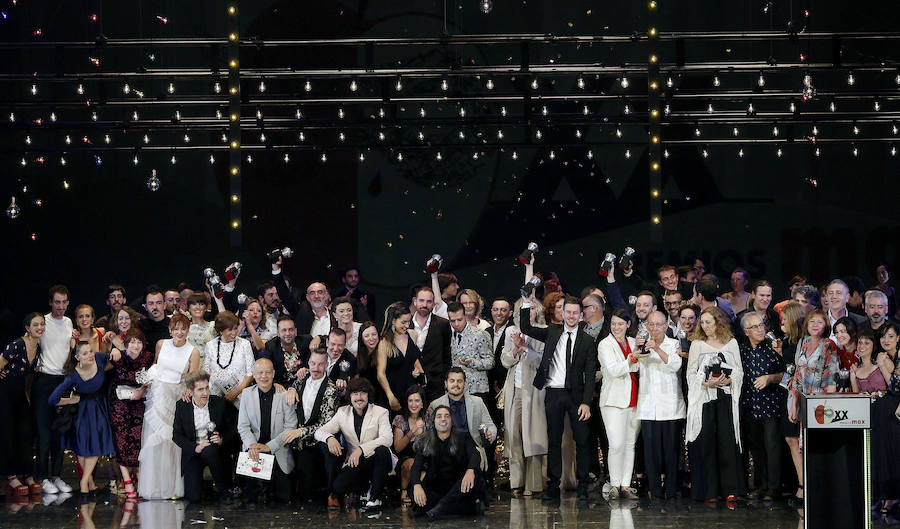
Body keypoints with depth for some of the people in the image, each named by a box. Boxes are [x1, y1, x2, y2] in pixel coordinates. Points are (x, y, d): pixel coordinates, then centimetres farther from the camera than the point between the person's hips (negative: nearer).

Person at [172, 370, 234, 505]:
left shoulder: (220, 403, -4)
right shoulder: (181, 406, -3)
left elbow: (232, 431, 3)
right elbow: (176, 435, -2)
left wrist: (222, 440, -19)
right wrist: (195, 447, -18)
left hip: (214, 450, 0)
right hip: (192, 452, 0)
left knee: (209, 451, -39)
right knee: (193, 497, -18)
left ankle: (223, 491, -17)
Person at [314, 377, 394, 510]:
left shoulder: (380, 412, -2)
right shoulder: (343, 413, 7)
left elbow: (387, 438, -18)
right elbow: (319, 432, 3)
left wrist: (361, 449, -31)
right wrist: (329, 438, -23)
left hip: (375, 461, -1)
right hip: (355, 464, 1)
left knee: (382, 450, -35)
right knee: (338, 486, -26)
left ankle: (376, 495, -14)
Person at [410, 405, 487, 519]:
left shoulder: (463, 438, 8)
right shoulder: (425, 443, 10)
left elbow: (475, 455, -10)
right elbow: (417, 466, -3)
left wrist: (470, 471, -36)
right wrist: (417, 485, -27)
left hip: (458, 486, -1)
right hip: (436, 487, 1)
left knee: (474, 478, -32)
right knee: (413, 492, -30)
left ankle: (440, 508, -38)